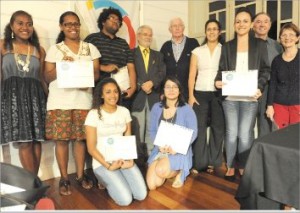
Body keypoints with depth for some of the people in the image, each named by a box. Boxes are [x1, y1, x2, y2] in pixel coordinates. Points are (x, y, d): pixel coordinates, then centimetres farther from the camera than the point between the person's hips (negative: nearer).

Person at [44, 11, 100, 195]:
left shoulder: (91, 48, 11)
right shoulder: (55, 49, 7)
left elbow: (97, 73, 6)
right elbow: (47, 77, 4)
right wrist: (61, 66, -13)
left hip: (83, 100, 1)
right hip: (60, 101, 0)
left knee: (81, 138, 5)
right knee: (62, 139, 1)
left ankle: (80, 175, 22)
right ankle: (64, 179, 17)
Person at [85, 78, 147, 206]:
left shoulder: (125, 111, 3)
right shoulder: (94, 114, -10)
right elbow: (91, 148, -9)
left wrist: (130, 159, -11)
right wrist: (108, 166, -17)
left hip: (123, 158, 4)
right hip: (102, 162, -4)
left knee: (141, 195, -9)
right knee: (125, 199, -17)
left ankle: (115, 180, 17)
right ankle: (106, 181, 12)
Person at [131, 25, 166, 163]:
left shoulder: (158, 55, 20)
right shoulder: (131, 53, 8)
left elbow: (162, 73, 6)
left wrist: (151, 83, -11)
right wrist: (141, 85, -14)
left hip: (154, 97, 3)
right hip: (137, 96, -3)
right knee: (138, 129, -2)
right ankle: (139, 157, 7)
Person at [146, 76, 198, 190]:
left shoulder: (186, 109, -5)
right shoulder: (156, 107, 5)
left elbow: (193, 133, -8)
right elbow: (152, 131, 4)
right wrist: (159, 145, -15)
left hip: (179, 151, -3)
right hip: (159, 150, 4)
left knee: (160, 170, -32)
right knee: (152, 185, -12)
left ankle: (179, 172, 4)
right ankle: (169, 171, 21)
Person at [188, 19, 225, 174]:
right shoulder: (197, 51, 9)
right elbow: (192, 75, 5)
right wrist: (190, 95, -4)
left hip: (218, 94, 0)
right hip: (200, 94, 1)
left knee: (218, 128, 4)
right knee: (199, 128, -2)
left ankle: (213, 162, 17)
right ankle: (199, 163, 8)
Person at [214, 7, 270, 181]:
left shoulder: (259, 44, 8)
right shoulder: (227, 46, 13)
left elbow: (265, 70, 5)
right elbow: (222, 69, 9)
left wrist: (259, 88, -11)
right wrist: (218, 81, -12)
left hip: (250, 97, -1)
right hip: (230, 97, 2)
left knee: (245, 134, -1)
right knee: (231, 133, 6)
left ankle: (243, 168, 18)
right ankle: (230, 167, 19)